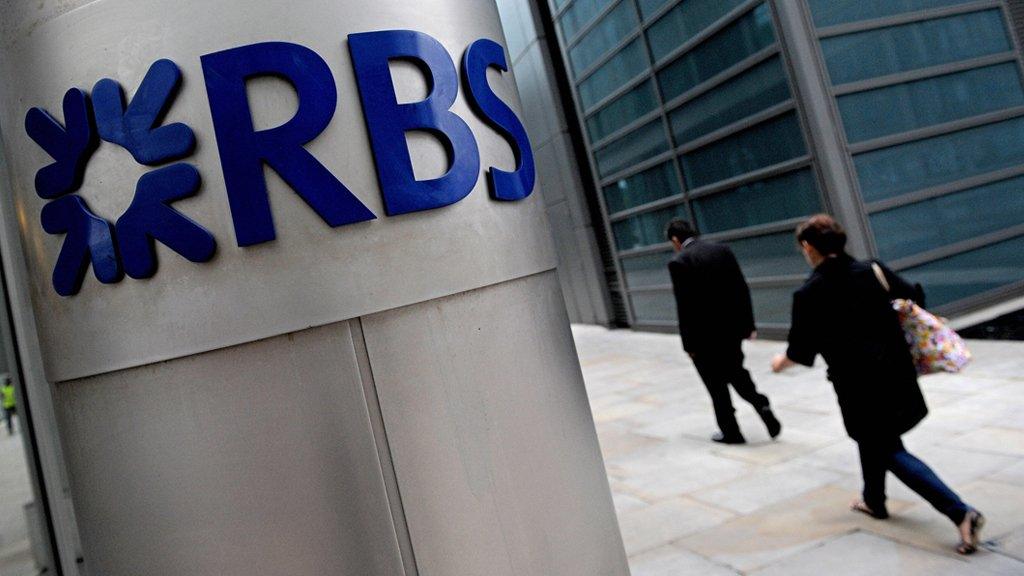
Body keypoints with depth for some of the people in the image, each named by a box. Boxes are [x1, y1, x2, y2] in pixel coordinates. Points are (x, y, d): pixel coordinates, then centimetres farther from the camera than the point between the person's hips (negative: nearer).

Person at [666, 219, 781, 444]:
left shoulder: (678, 262, -13)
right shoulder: (722, 250, 4)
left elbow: (684, 307, -16)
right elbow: (743, 289, 4)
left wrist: (689, 344, -9)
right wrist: (748, 324, 10)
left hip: (704, 335, -5)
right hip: (733, 328, 5)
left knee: (717, 385, 10)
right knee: (736, 373, 23)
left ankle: (731, 432, 20)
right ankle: (761, 405, 3)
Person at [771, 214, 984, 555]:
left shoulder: (809, 294, -13)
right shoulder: (873, 270, -2)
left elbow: (801, 351, -7)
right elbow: (914, 300, 3)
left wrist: (782, 362, 14)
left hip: (858, 384, -6)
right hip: (896, 371, 6)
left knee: (890, 452, 9)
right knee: (873, 439, 26)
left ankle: (960, 512, 4)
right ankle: (874, 501, 40)